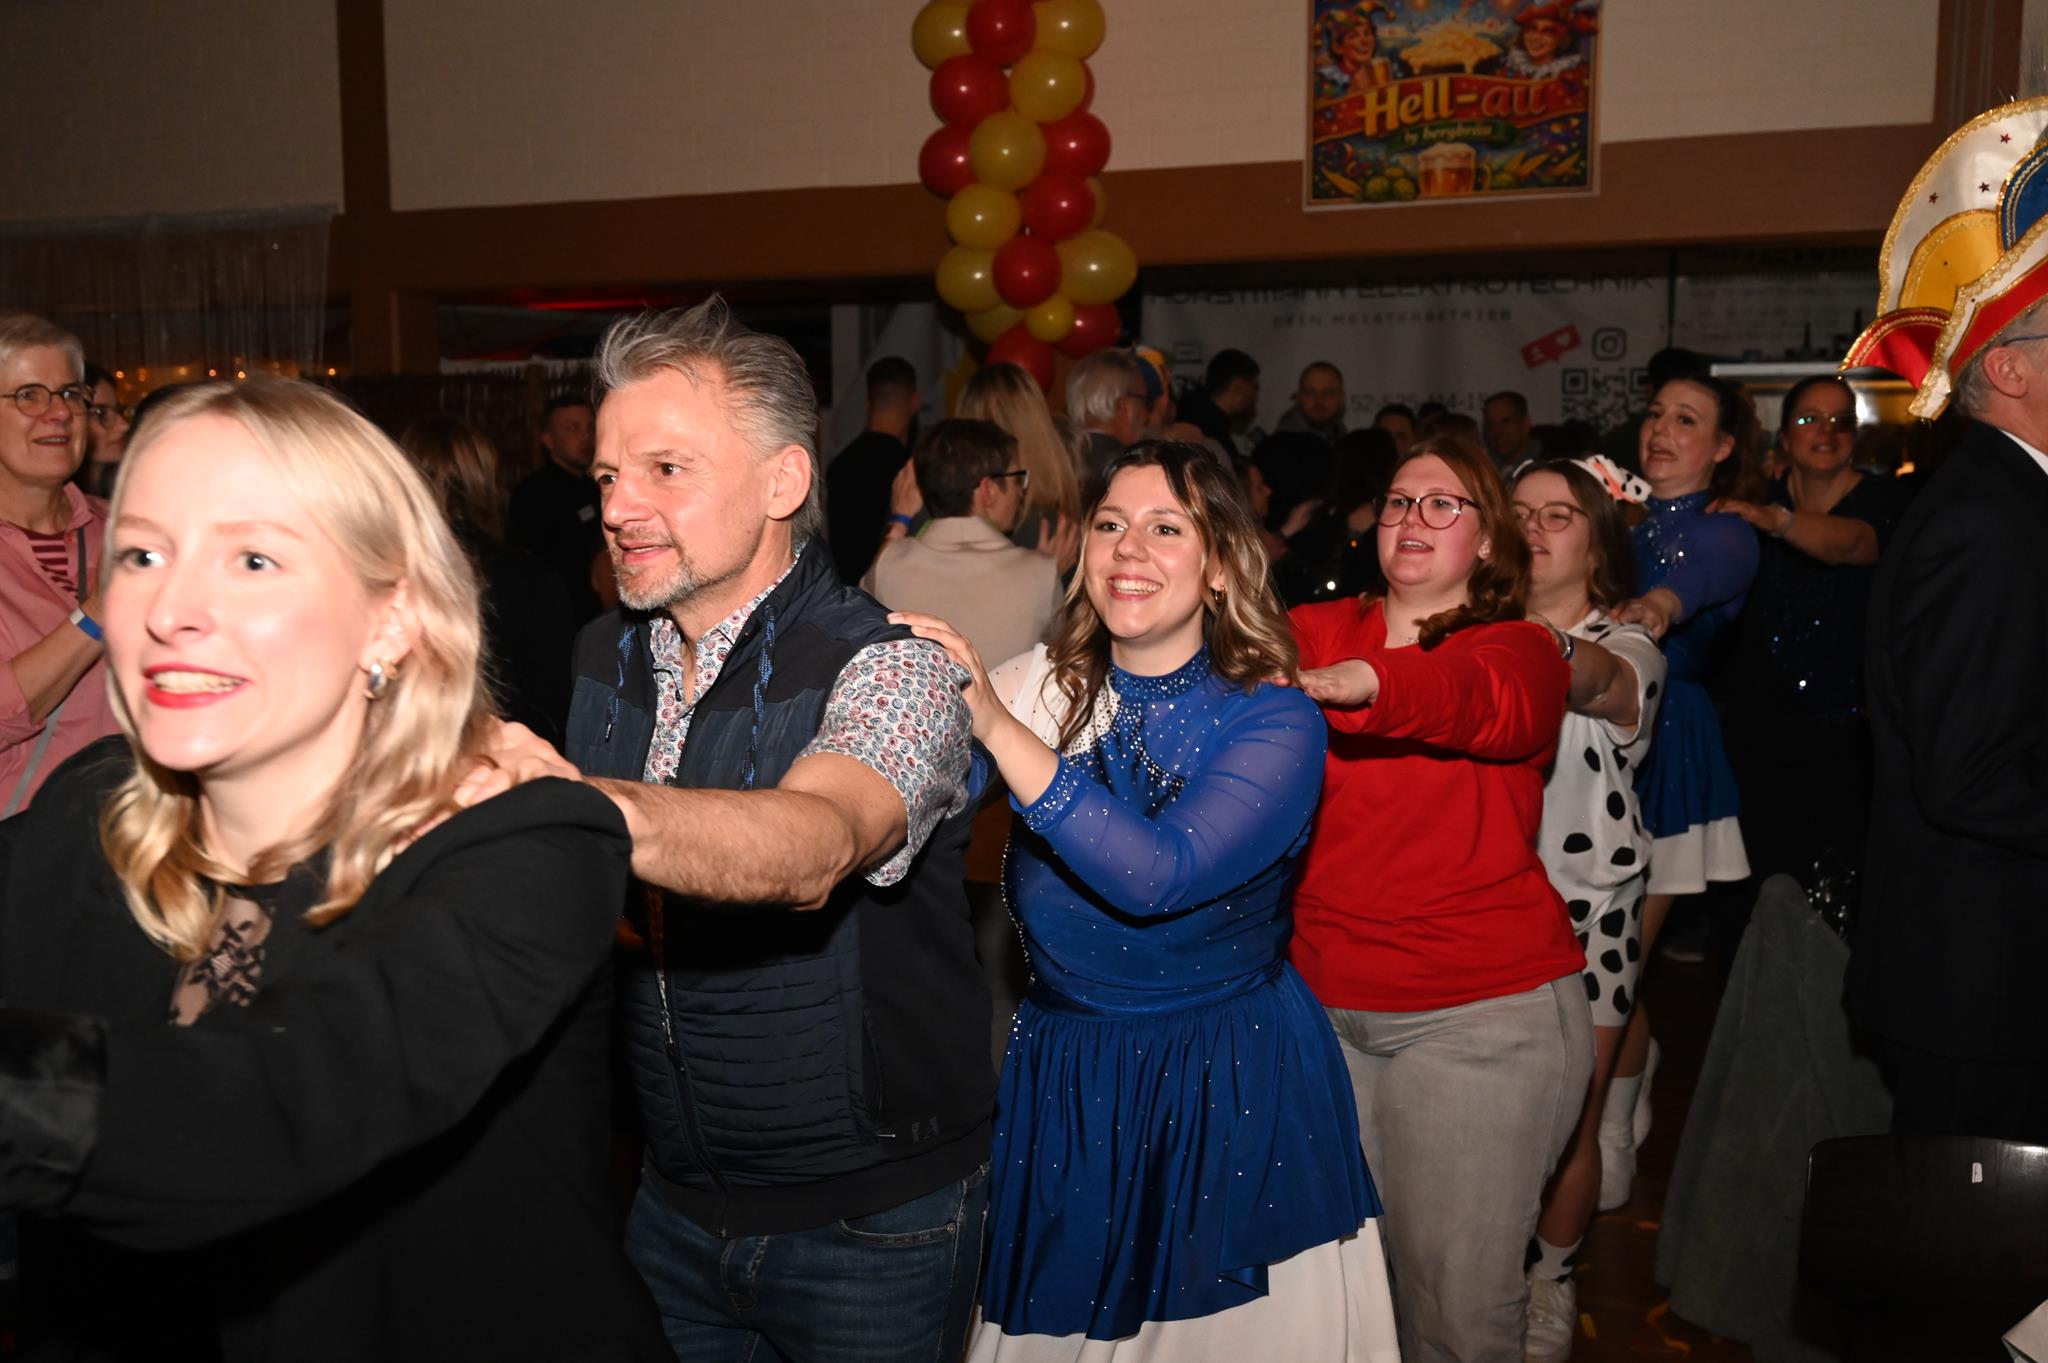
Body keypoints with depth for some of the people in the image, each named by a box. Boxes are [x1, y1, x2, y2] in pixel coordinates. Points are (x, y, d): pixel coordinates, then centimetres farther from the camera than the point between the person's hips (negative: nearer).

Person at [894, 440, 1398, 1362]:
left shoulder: (1273, 722, -14)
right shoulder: (1039, 684, -2)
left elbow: (1158, 876, -30)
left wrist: (998, 727, -33)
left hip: (1234, 1095, -3)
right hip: (1061, 1086, 4)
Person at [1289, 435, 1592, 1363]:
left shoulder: (1522, 649, -2)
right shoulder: (1313, 632, 7)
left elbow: (1482, 697, -26)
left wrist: (1352, 683, -45)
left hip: (1483, 1012, -2)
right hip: (1320, 999, 3)